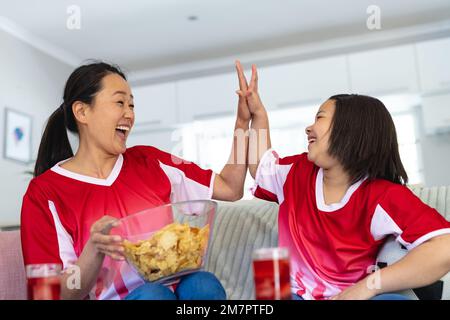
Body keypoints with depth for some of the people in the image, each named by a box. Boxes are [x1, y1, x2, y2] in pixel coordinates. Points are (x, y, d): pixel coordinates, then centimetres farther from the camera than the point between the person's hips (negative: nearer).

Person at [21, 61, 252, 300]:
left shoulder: (149, 161, 6)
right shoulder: (45, 193, -4)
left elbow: (231, 189, 8)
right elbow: (64, 293, -6)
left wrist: (242, 123, 1)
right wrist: (95, 249, -25)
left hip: (178, 288, 4)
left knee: (203, 283, -29)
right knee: (152, 292, -35)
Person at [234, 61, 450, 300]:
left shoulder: (383, 197, -15)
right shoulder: (298, 171, 6)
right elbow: (260, 166, 27)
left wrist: (368, 286, -31)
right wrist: (258, 113, 20)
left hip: (347, 295, -4)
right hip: (292, 293, 4)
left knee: (393, 300, -38)